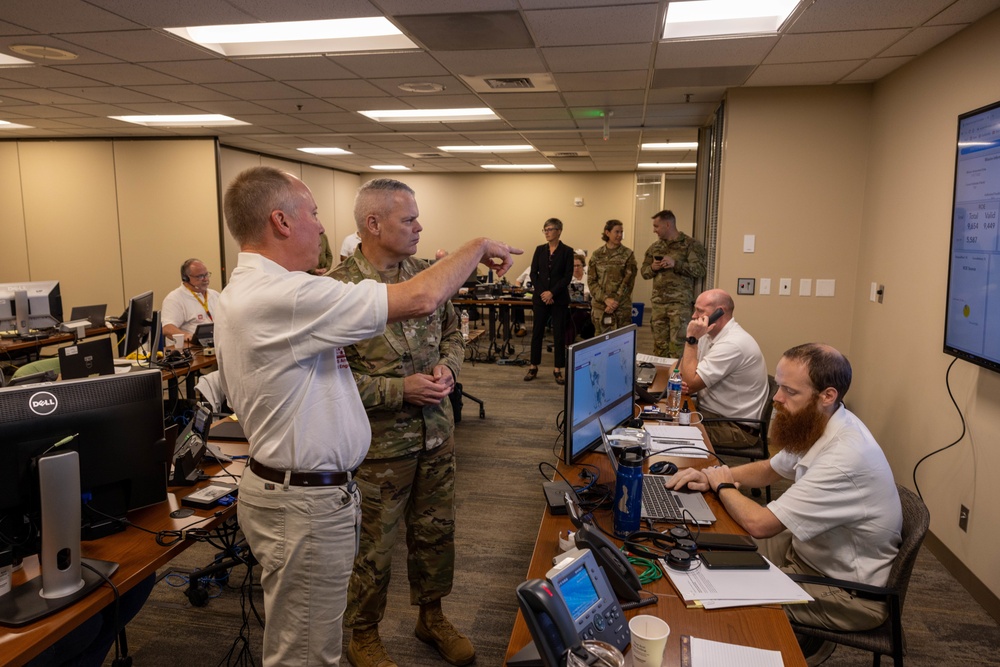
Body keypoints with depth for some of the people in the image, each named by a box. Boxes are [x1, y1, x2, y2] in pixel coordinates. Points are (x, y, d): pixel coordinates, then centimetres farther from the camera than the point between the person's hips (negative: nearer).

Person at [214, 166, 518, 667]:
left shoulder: (241, 292, 9)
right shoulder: (282, 296, -26)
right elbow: (420, 299, -27)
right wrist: (479, 247, -11)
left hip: (277, 487, 11)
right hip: (304, 507, -11)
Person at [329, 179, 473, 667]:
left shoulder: (427, 273, 2)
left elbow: (452, 333, 13)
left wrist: (448, 366, -8)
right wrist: (401, 390, -22)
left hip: (437, 434, 6)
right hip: (379, 443, -5)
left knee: (435, 532, 20)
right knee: (373, 548, 12)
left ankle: (431, 617, 44)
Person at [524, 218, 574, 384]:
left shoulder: (567, 251, -2)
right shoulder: (540, 250, 7)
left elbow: (568, 276, -7)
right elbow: (533, 273, 3)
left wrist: (552, 293, -15)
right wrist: (542, 293, -9)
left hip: (559, 299, -2)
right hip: (540, 297, 3)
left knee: (559, 334, 1)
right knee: (537, 332, 5)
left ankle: (558, 370, 10)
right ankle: (533, 367, 15)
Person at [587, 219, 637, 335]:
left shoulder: (628, 254, 1)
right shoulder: (597, 255, 5)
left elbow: (628, 281, -4)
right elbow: (591, 281, 1)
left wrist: (615, 302, -12)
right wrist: (606, 299, -13)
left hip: (621, 307, -2)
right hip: (599, 306, 2)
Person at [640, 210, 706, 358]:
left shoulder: (691, 244, -2)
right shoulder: (655, 247, 15)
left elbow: (700, 270, -10)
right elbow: (644, 272, 18)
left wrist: (676, 264, -20)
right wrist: (653, 268, -5)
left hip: (680, 302, -5)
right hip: (658, 302, 5)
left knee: (677, 343, -6)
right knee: (659, 343, 9)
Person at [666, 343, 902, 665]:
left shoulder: (844, 456, -34)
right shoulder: (817, 425, -6)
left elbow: (759, 523, -31)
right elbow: (770, 469, 12)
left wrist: (723, 486, -11)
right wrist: (711, 476, -5)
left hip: (852, 593, -8)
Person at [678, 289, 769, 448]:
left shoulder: (732, 344, -25)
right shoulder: (711, 334, 5)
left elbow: (691, 384, -24)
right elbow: (680, 366, 9)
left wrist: (692, 339, -21)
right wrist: (678, 378, -15)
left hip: (736, 427, -8)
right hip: (713, 411, 9)